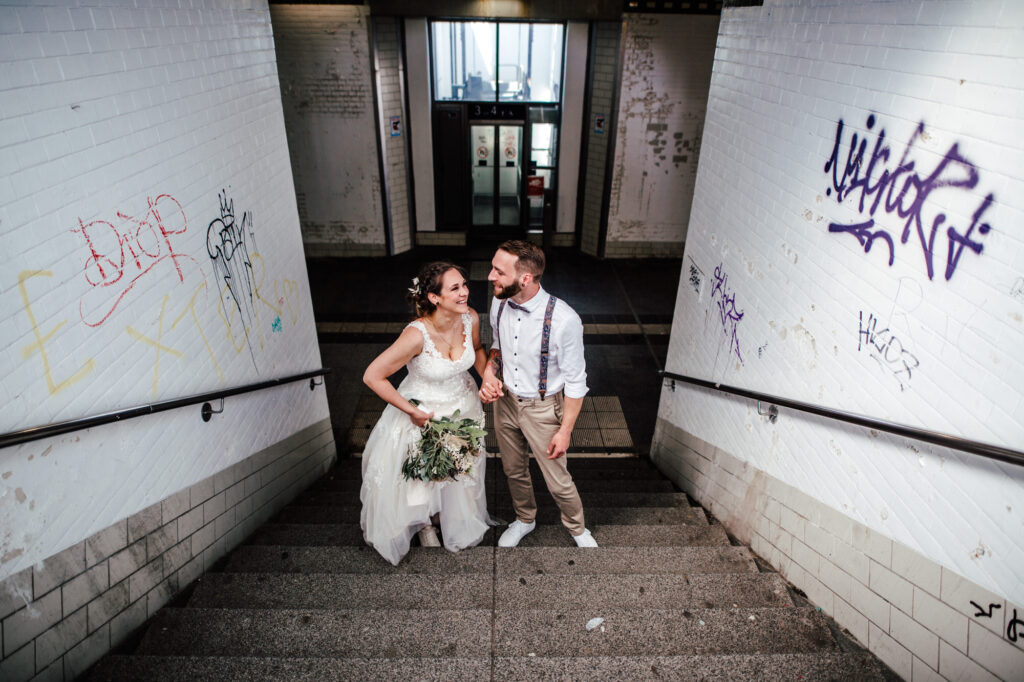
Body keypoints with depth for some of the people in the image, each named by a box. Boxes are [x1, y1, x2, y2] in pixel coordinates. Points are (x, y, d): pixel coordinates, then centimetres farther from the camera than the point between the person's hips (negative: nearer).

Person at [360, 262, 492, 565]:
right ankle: (423, 522, 55)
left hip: (463, 406, 5)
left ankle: (458, 526, 58)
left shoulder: (470, 318, -19)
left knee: (462, 473, 26)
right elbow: (372, 376, -28)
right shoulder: (417, 335, -35)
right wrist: (413, 412, -22)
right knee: (421, 476, 20)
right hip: (423, 412, -5)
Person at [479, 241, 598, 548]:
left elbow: (575, 381, -18)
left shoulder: (564, 320, -30)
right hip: (505, 400, 5)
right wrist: (489, 372, -12)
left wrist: (565, 430, -14)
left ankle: (577, 528, 44)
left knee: (558, 481, 12)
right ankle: (524, 519, 55)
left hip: (543, 408, -5)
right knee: (514, 471, 25)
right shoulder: (499, 304, -12)